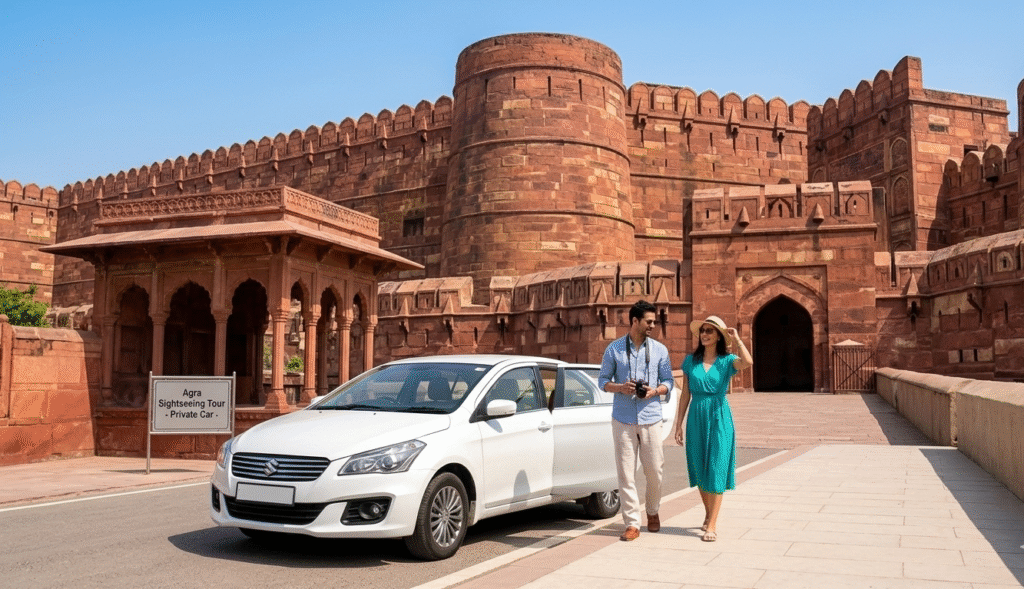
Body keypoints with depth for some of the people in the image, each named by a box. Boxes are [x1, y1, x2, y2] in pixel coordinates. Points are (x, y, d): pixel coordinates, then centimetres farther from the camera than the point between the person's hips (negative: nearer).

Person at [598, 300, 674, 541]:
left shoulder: (660, 350, 7)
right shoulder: (614, 349, 4)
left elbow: (668, 381, 10)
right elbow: (603, 380, 7)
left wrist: (656, 391, -11)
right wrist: (620, 388, -13)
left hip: (651, 418, 1)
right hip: (623, 419, -1)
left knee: (654, 470, 4)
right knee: (626, 472, -2)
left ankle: (653, 511, 30)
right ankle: (632, 523, 6)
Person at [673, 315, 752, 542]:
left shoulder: (727, 361, -2)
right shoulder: (691, 361, 6)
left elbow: (748, 362, -26)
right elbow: (685, 394, 9)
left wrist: (736, 338, -17)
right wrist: (679, 424, 8)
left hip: (719, 418, -3)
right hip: (696, 418, 3)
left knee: (716, 470, -4)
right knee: (700, 470, 10)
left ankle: (712, 525, -1)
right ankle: (709, 515, 29)